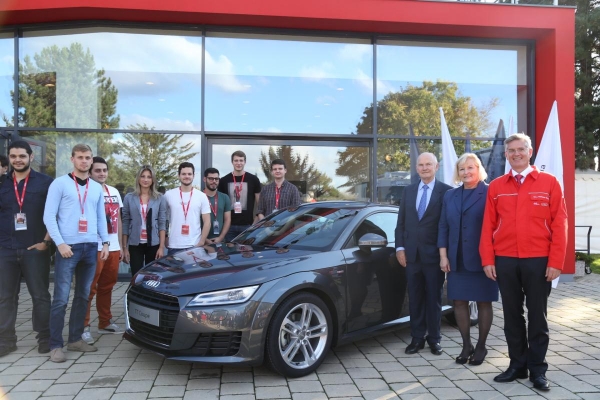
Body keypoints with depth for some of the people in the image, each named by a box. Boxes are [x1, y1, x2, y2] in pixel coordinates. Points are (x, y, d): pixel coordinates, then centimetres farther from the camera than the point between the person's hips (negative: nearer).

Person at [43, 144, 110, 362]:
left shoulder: (97, 188, 14)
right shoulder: (60, 183, -1)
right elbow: (49, 216, -5)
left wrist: (105, 242, 7)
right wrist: (60, 243, -13)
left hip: (91, 247, 5)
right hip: (68, 247, -5)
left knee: (83, 296, 10)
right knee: (61, 298, -5)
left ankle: (75, 339, 20)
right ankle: (56, 345, 3)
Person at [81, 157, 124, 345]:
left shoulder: (114, 192, 15)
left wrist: (120, 245, 17)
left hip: (113, 248, 7)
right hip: (94, 248, -6)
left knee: (107, 287, 15)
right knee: (89, 289, -3)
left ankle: (105, 322, 25)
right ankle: (84, 327, 3)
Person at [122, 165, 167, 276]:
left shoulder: (160, 198, 3)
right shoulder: (129, 198, 3)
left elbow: (162, 223, 0)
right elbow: (125, 223, 3)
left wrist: (162, 246, -7)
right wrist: (124, 247, -1)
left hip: (153, 244, 0)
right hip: (135, 244, 0)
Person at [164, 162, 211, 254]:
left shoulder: (202, 196, 3)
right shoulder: (169, 195, 4)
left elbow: (207, 222, 2)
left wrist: (201, 243, -6)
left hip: (194, 246, 0)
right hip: (174, 246, 0)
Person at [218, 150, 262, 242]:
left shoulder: (253, 179, 2)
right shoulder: (224, 180, 5)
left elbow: (259, 202, 4)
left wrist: (256, 222, -4)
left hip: (248, 225, -1)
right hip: (229, 225, 1)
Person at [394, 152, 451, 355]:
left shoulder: (446, 191, -4)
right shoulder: (408, 191, 10)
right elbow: (401, 222, 10)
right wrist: (400, 248, 3)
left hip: (434, 254, -4)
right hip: (412, 253, 4)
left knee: (434, 298, 9)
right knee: (415, 298, 10)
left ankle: (434, 339, 22)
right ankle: (417, 338, 21)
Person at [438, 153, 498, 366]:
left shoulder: (489, 193, -5)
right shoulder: (450, 195, 10)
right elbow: (443, 227, 10)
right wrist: (443, 255, 3)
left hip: (481, 259, -4)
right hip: (456, 260, 5)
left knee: (483, 302, 8)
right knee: (459, 302, 8)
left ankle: (481, 346, 21)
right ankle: (466, 345, 21)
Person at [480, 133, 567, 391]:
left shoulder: (549, 182, 2)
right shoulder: (496, 186, 7)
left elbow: (559, 224, -2)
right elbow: (488, 225, 5)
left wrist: (556, 262, -8)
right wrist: (487, 260, -1)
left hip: (538, 261, -2)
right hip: (505, 261, 2)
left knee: (537, 317, 7)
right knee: (512, 316, 10)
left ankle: (537, 370, 19)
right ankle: (517, 365, 23)